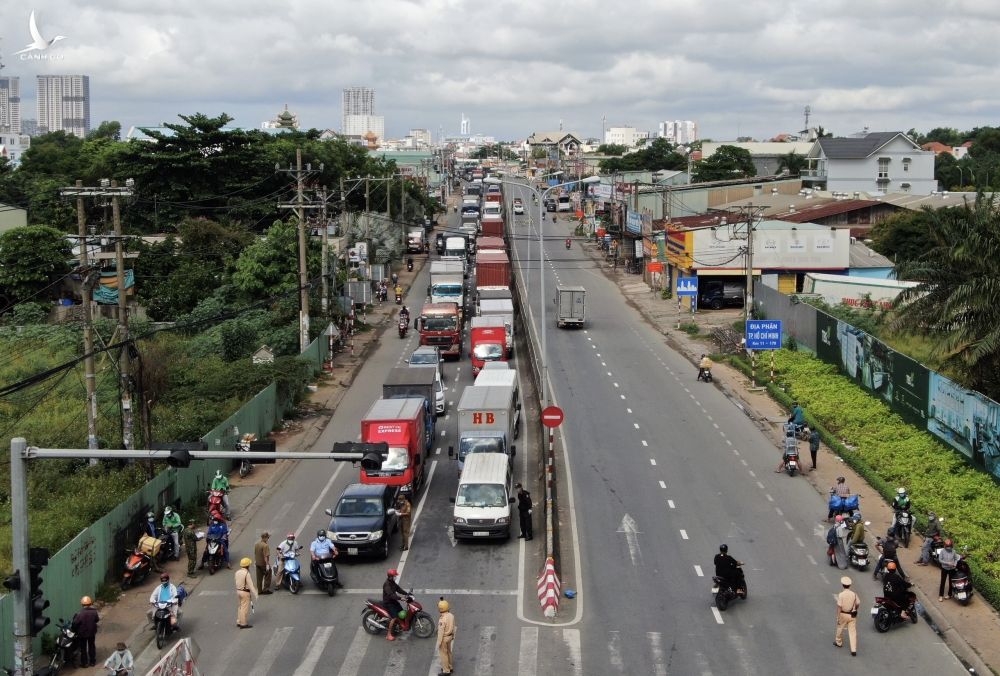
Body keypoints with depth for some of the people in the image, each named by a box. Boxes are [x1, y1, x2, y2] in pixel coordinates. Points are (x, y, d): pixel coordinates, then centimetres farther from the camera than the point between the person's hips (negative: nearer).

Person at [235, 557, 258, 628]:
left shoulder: (237, 572, 2)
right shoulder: (247, 574, -22)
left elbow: (237, 582, 9)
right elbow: (250, 585, -21)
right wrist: (255, 594, -16)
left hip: (238, 591, 8)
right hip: (245, 592, -8)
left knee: (240, 607, 20)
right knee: (245, 608, 2)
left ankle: (239, 622, 27)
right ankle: (243, 624, 9)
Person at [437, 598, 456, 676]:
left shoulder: (442, 620, -33)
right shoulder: (451, 615, -8)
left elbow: (441, 632, -25)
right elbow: (453, 627, 5)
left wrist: (439, 642, -15)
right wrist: (453, 636, 19)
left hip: (443, 638, -8)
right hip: (449, 636, 8)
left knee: (443, 654, 9)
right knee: (448, 651, 24)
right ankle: (449, 667, 38)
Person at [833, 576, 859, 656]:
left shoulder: (841, 595, -17)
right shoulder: (854, 594, -6)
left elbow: (839, 607, -17)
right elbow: (858, 604, 3)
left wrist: (838, 617, -10)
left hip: (843, 614, -2)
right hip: (852, 615, 2)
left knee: (840, 628, 22)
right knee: (852, 631, 3)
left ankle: (839, 642, 43)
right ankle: (853, 650, -2)